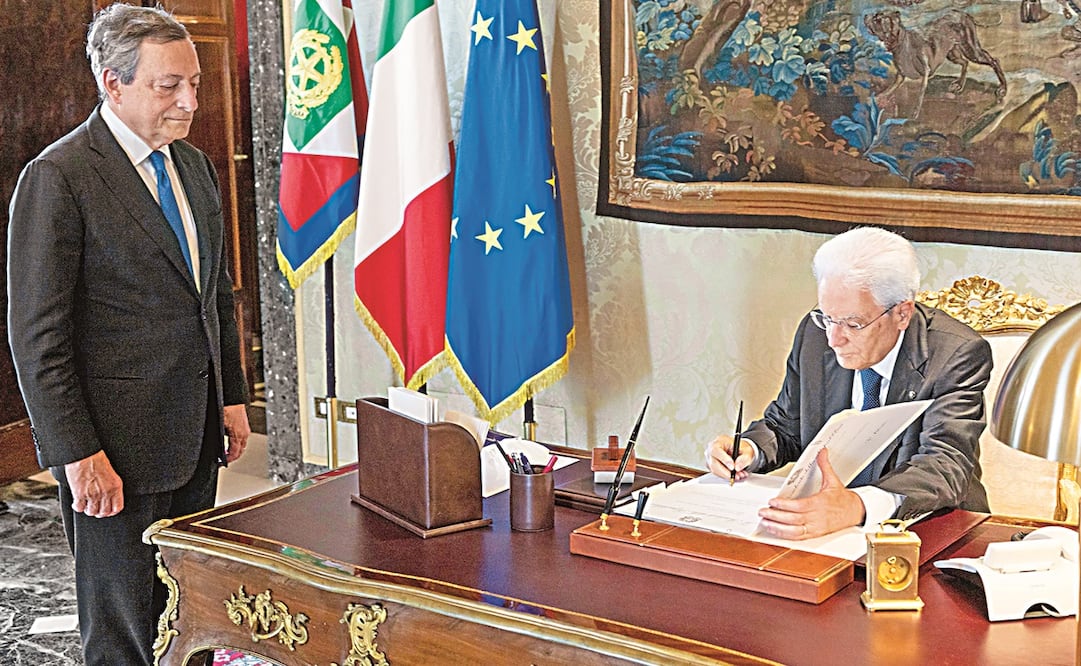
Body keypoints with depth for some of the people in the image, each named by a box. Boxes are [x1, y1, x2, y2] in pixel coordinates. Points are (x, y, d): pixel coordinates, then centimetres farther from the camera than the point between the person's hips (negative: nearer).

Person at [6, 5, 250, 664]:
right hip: (117, 444, -7)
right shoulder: (58, 177, -13)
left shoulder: (193, 165, 11)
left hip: (195, 435, 7)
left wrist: (232, 397, 14)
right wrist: (79, 455, -17)